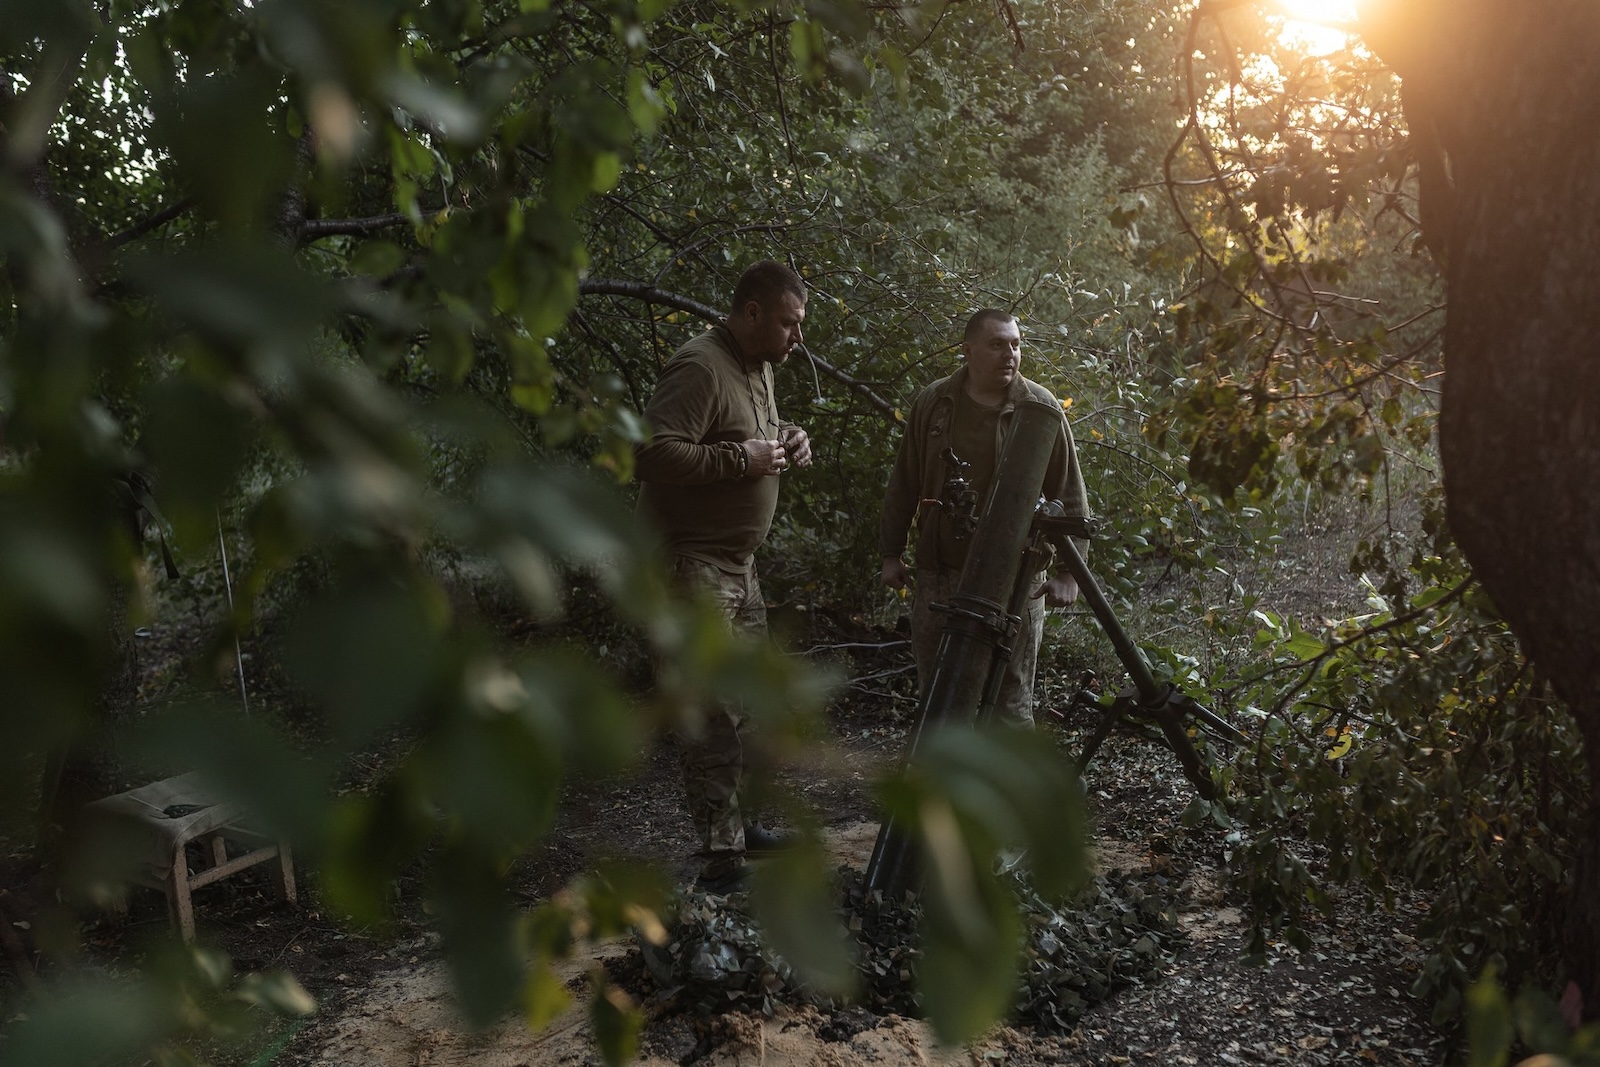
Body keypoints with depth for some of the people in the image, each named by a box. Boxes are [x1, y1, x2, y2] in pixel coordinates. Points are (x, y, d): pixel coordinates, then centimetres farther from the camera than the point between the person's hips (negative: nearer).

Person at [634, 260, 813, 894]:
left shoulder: (758, 369, 13)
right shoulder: (701, 369, -19)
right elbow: (650, 453, -29)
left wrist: (787, 439, 7)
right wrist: (743, 458, -24)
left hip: (737, 561, 10)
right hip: (693, 563, -10)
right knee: (716, 708, -10)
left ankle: (736, 823, 31)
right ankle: (720, 854, -4)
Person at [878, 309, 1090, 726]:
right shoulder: (932, 403, 3)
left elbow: (1071, 497, -1)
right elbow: (903, 485, 11)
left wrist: (1068, 573, -6)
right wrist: (891, 554, 10)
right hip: (940, 571, 3)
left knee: (1011, 697, 2)